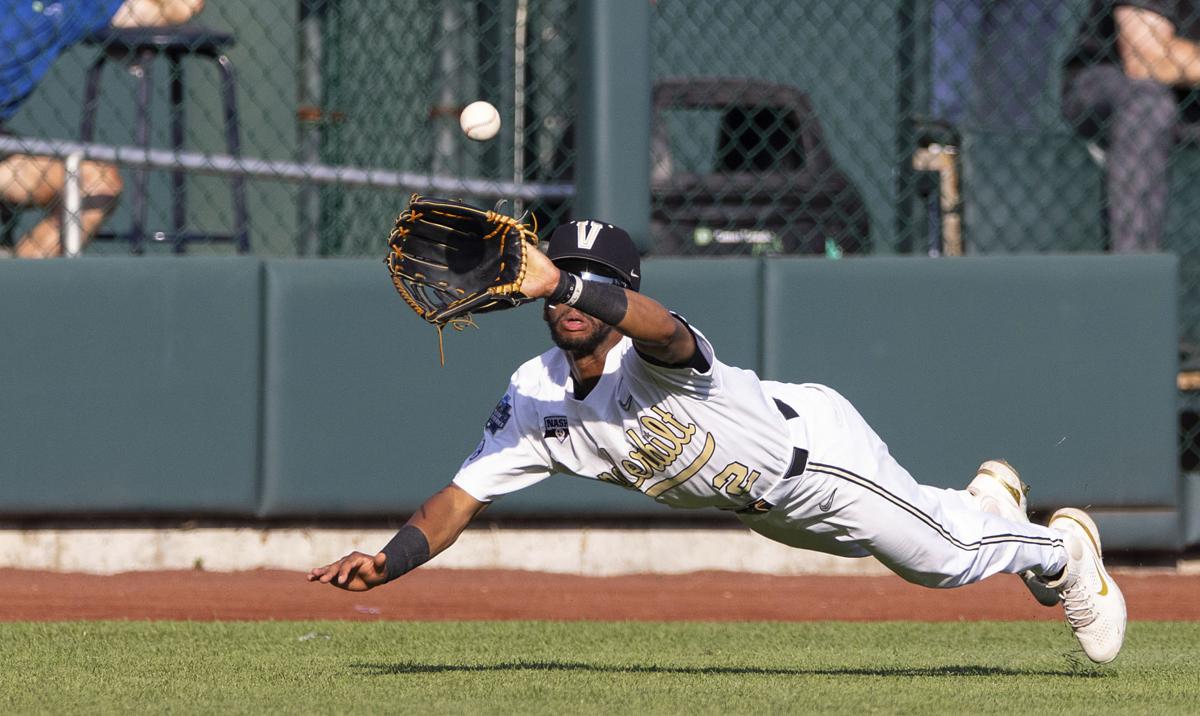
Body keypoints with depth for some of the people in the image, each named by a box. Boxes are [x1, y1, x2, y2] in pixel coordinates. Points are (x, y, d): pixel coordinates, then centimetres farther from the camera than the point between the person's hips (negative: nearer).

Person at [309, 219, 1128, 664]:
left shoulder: (653, 352, -40)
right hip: (755, 502, 7)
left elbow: (659, 327, -67)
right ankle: (989, 499, 61)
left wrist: (563, 284, -85)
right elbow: (460, 499, -24)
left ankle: (1062, 547, 38)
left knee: (942, 554, 6)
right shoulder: (533, 400, -22)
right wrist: (386, 562, -43)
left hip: (813, 442, -7)